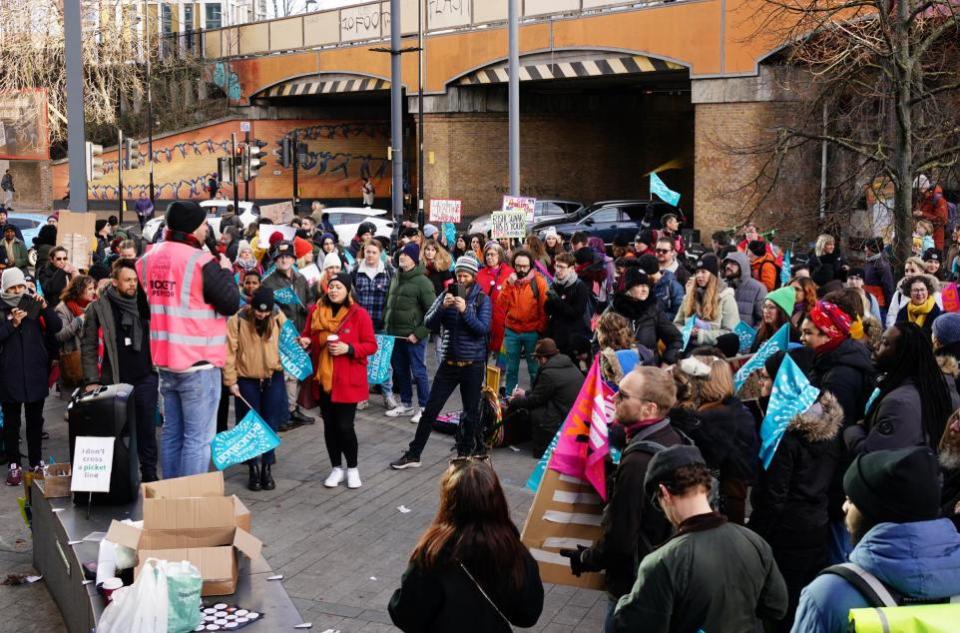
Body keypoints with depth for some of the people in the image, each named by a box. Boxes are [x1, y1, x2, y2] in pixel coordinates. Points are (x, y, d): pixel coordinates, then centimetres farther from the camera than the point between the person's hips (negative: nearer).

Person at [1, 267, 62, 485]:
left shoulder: (33, 305, 6)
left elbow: (56, 327, -1)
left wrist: (45, 308, -15)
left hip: (35, 373, 2)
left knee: (35, 420, 11)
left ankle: (36, 461, 21)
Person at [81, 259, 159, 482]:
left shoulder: (145, 303, 6)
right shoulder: (98, 308, -2)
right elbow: (88, 346, -4)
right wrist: (92, 380, -11)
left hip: (145, 378, 2)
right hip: (114, 382, -2)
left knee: (147, 431, 8)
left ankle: (149, 475, 18)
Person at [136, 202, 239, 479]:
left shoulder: (149, 258, 5)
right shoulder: (201, 261, -17)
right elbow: (231, 304, -13)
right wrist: (226, 272, 2)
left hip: (164, 360, 7)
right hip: (199, 363, -7)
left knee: (172, 433, 15)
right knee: (198, 437, -2)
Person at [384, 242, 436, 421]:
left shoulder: (422, 282, -11)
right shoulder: (396, 279, 12)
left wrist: (419, 333, -17)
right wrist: (387, 327, 12)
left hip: (413, 336, -7)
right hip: (396, 335, 7)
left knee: (418, 371, 0)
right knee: (400, 370, 14)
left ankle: (424, 407, 10)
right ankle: (406, 404, 27)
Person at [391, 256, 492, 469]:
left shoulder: (482, 299, -4)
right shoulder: (447, 294, 3)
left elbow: (484, 329, -16)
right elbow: (429, 323, -3)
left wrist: (465, 310, -27)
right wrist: (442, 307, -20)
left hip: (473, 363, -2)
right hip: (449, 362, 2)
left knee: (471, 413, 7)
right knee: (431, 409, 4)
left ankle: (465, 455, 21)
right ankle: (413, 454, 11)